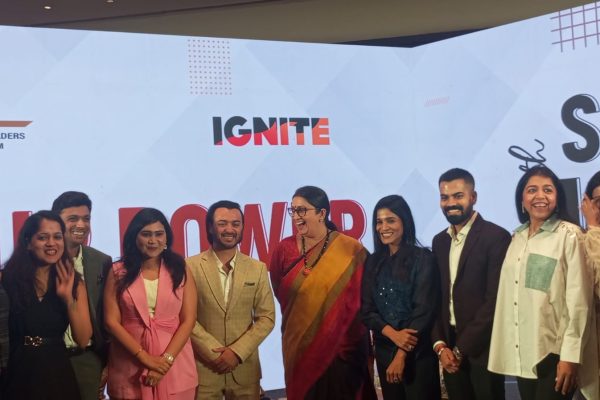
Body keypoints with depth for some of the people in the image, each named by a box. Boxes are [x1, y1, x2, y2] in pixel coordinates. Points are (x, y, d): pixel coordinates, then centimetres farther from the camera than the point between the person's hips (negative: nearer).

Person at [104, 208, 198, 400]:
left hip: (174, 366, 0)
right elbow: (111, 321, -4)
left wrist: (166, 359, -13)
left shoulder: (180, 270, 2)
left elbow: (188, 320, -2)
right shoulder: (119, 272, 1)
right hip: (129, 366, 0)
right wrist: (145, 357, -12)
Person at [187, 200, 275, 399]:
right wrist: (215, 353, -12)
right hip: (203, 366, -2)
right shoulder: (191, 266, -4)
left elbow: (267, 318, 2)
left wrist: (237, 352, -9)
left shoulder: (257, 268, 4)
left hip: (245, 367, 2)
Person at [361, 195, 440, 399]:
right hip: (384, 351, 4)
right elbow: (366, 310, 3)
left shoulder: (423, 258, -6)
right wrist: (392, 334, -15)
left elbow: (424, 310, -11)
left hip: (418, 353, -4)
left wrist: (402, 354, -13)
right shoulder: (373, 262, 7)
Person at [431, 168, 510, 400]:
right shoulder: (439, 241, 10)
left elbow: (494, 300, -15)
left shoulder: (496, 237, -10)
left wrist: (461, 348, -14)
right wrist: (439, 344, -3)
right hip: (449, 348, 6)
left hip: (481, 348, -5)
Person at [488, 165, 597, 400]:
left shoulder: (569, 235, -7)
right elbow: (510, 297, 10)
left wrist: (570, 356, -14)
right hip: (521, 353, 5)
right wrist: (507, 350, 8)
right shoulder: (517, 237, 10)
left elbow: (578, 300, -11)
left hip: (554, 352, -5)